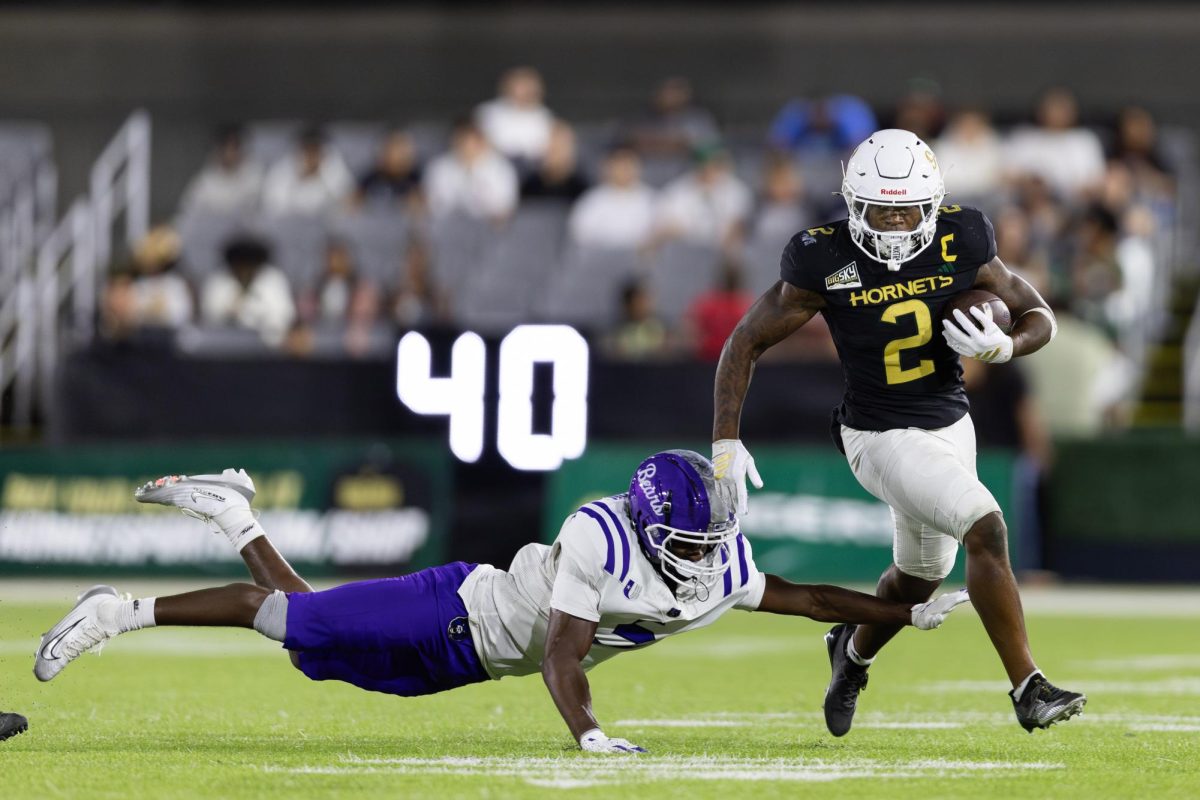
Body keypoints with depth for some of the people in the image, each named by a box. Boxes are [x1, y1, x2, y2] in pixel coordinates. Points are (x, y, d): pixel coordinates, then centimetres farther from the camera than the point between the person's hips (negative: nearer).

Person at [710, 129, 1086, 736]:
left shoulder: (960, 244, -11)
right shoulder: (824, 263, -19)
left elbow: (1039, 317, 0)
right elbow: (746, 343, -10)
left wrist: (1003, 346, -23)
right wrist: (725, 442, -16)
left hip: (951, 424, 5)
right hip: (882, 436, -5)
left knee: (922, 574, 23)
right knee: (986, 528, -24)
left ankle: (854, 652, 55)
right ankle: (1029, 691, -17)